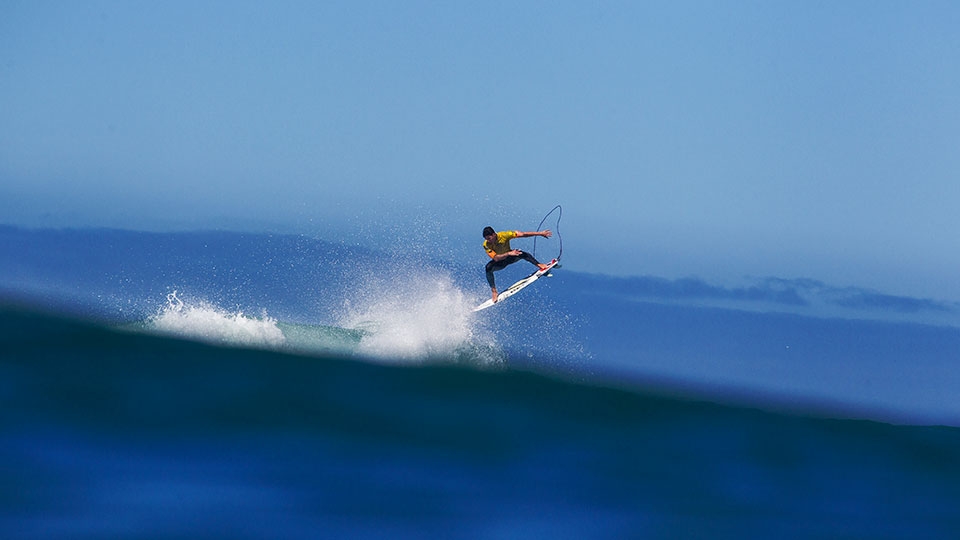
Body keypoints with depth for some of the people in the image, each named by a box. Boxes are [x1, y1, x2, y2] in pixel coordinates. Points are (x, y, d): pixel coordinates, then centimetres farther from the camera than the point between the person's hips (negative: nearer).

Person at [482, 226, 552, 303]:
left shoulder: (503, 235, -27)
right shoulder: (486, 245, -27)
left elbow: (522, 234, -23)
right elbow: (496, 258, -35)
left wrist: (540, 233, -22)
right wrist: (509, 254, -50)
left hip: (510, 257, 0)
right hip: (500, 262, 0)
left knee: (523, 254, -30)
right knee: (488, 267, -30)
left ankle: (540, 265, -18)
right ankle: (494, 291, -23)